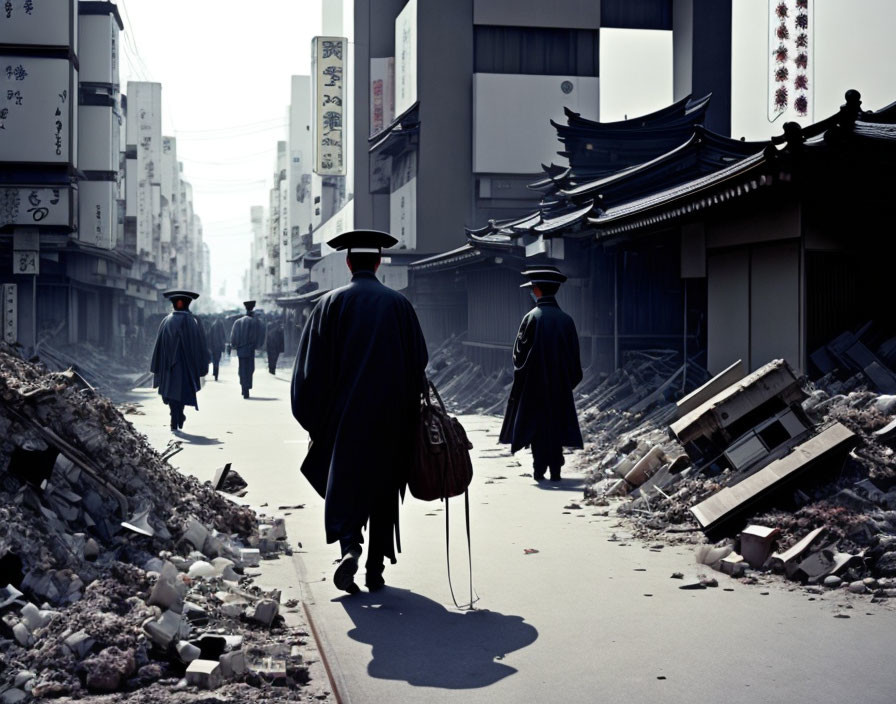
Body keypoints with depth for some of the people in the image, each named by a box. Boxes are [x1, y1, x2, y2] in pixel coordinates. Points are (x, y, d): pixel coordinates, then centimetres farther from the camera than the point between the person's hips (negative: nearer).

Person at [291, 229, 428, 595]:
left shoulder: (331, 303, -3)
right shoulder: (399, 304, 0)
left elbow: (312, 366, -5)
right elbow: (418, 362, 2)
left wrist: (314, 419, 2)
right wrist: (408, 412, 11)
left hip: (345, 415, -1)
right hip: (391, 415, 2)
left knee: (345, 485, 8)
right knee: (383, 488, 12)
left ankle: (350, 547, -17)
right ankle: (376, 570, 14)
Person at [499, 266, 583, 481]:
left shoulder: (532, 318, -13)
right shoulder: (566, 320, -1)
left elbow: (519, 353, -9)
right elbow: (574, 356, 4)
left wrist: (521, 375, 5)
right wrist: (569, 379, 14)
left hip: (535, 384, -3)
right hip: (560, 386, 3)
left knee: (537, 425, 5)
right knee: (556, 425, 11)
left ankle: (539, 470, 4)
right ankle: (555, 471, 11)